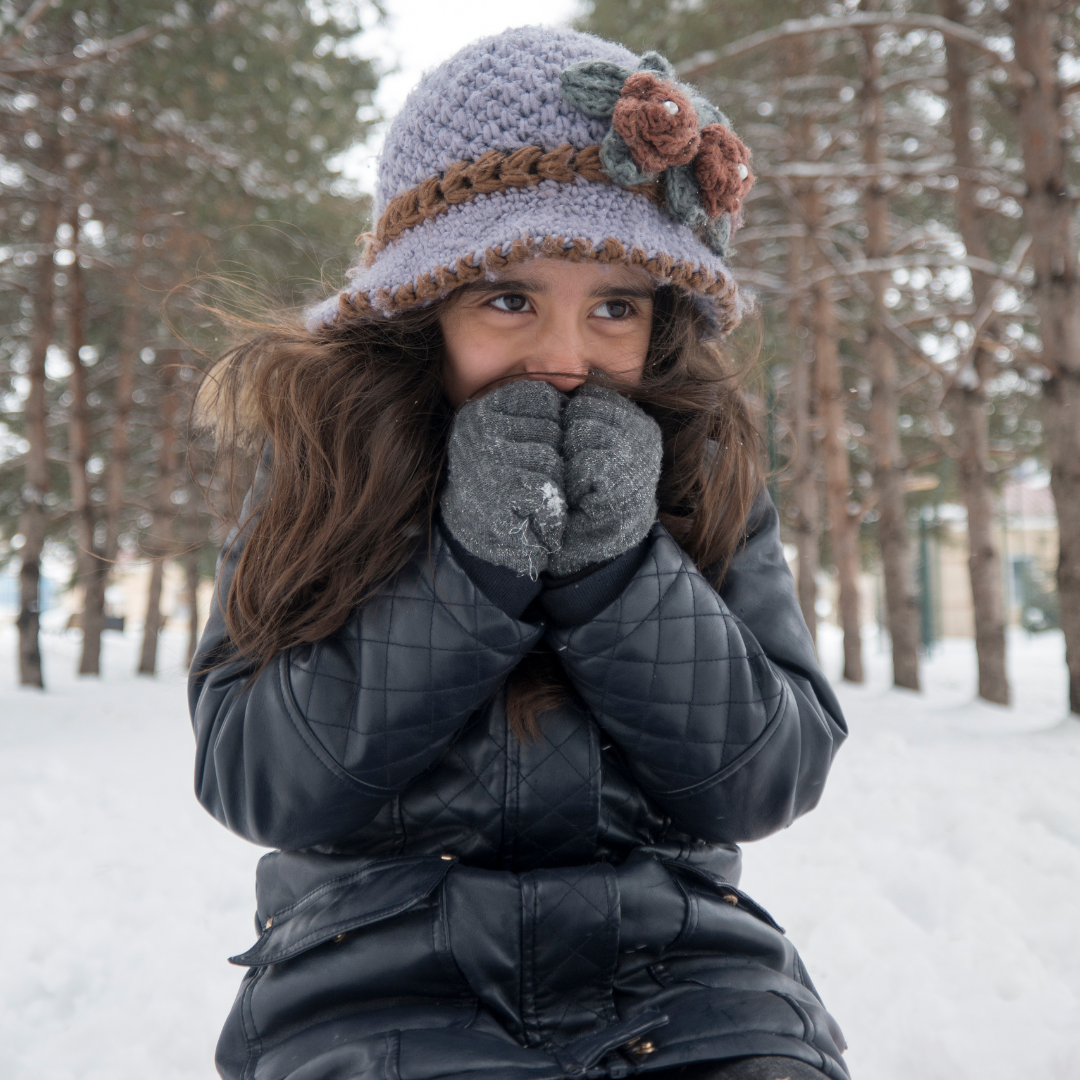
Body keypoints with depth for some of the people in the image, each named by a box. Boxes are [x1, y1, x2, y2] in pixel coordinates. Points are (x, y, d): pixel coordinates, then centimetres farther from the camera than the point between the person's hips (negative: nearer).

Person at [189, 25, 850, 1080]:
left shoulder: (706, 474, 1)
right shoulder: (322, 473, -2)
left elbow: (773, 777, -4)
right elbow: (250, 781, -9)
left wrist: (618, 562, -17)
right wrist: (466, 563, -19)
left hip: (678, 966, 2)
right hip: (381, 968, -1)